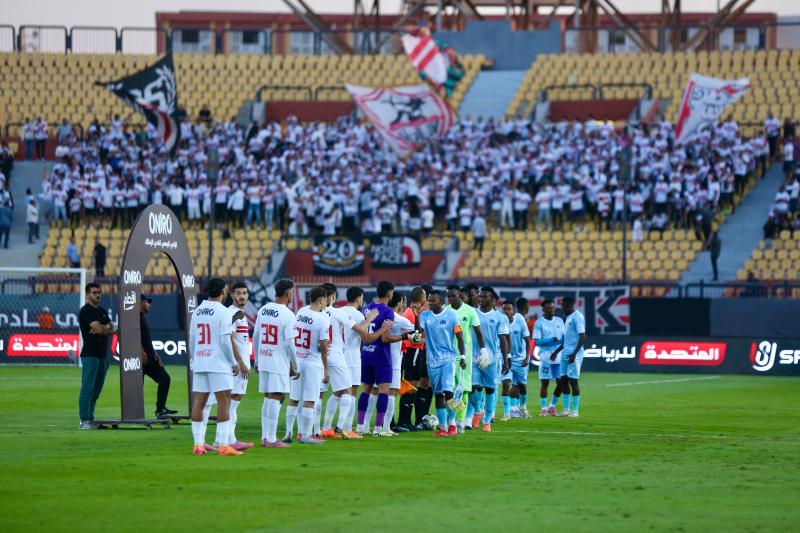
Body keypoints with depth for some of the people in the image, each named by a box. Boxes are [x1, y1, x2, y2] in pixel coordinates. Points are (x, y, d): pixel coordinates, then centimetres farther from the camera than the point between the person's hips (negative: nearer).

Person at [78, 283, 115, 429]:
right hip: (90, 355, -8)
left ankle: (90, 420, 12)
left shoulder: (102, 311, 20)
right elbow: (99, 329, -18)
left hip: (102, 355, 8)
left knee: (96, 390, 8)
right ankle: (85, 421, -12)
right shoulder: (86, 311, -8)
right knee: (87, 388, -10)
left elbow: (112, 329, 13)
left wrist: (104, 329, -8)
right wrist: (108, 328, 3)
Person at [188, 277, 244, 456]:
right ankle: (223, 444, -8)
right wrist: (234, 363, -4)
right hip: (219, 363, -6)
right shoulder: (222, 312, -9)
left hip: (199, 363, 6)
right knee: (224, 401, -4)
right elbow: (225, 341, -13)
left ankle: (198, 443, 6)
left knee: (199, 402, 6)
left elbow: (191, 340, 13)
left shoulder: (197, 311, 10)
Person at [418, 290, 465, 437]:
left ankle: (452, 424, 4)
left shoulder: (451, 315, -2)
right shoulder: (424, 315, 5)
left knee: (448, 392, -15)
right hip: (432, 359, 3)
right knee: (438, 395, 5)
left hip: (448, 358, -3)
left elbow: (459, 336, 0)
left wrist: (462, 356, -5)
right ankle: (442, 428, 10)